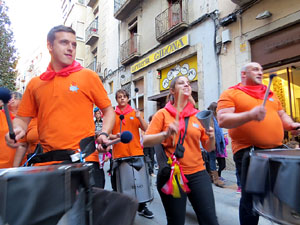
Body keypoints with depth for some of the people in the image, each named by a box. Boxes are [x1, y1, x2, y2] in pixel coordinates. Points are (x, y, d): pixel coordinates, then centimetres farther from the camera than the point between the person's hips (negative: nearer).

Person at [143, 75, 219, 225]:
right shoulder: (163, 114, -1)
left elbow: (208, 148, 9)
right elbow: (145, 141, -8)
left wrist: (211, 138, -12)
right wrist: (166, 134, -24)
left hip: (198, 174, 3)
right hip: (171, 175, -2)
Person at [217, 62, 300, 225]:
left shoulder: (270, 94, 20)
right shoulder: (230, 94, -1)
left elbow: (282, 115, 27)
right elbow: (222, 120, -13)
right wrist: (250, 115, -26)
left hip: (277, 150, 6)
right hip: (248, 153, -6)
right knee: (251, 198, 2)